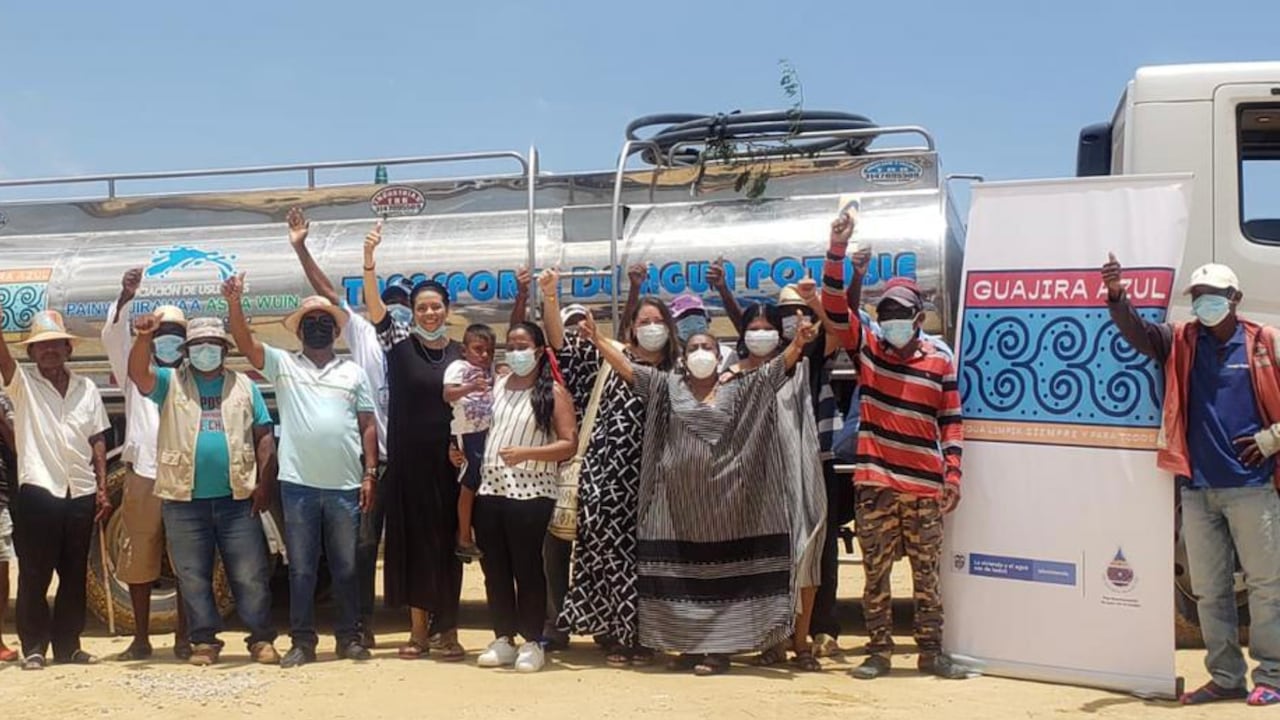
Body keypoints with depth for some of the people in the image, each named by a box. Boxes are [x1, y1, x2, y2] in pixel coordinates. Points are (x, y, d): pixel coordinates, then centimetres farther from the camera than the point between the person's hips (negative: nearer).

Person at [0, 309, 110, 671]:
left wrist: (103, 487, 6)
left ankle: (68, 645, 18)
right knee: (34, 575, 0)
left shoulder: (86, 388, 11)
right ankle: (34, 648, 9)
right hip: (37, 491, -3)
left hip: (81, 493, 3)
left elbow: (98, 441, 12)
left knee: (74, 575, 9)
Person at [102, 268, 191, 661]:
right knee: (139, 558, 3)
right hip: (143, 477, 0)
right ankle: (141, 638, 12)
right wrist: (125, 297, -15)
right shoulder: (136, 374, 13)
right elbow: (113, 338, -1)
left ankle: (183, 637, 10)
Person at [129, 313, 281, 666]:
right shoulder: (171, 383, 9)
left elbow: (263, 436, 10)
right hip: (184, 499, 0)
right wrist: (144, 338, -29)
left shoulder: (244, 386, 12)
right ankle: (204, 641, 15)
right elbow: (138, 373, -11)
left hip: (237, 497, 0)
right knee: (193, 576, 5)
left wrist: (265, 482, 0)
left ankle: (262, 639, 6)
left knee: (250, 575, 0)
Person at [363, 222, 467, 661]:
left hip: (448, 461, 1)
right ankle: (419, 628, 13)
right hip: (407, 460, -1)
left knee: (446, 539, 4)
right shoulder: (399, 343, 2)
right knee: (412, 537, 3)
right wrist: (369, 257, -27)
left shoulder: (461, 354, 7)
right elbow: (372, 304, -13)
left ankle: (448, 628, 13)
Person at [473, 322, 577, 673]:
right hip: (490, 489, 5)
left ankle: (532, 643, 9)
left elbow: (569, 444, -9)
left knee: (527, 567, -1)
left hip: (530, 493, -5)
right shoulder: (497, 386, 14)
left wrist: (526, 452, -20)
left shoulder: (553, 392, -2)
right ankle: (503, 639, 18)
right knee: (495, 568, 8)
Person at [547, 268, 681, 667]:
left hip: (650, 481, 2)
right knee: (608, 551, -2)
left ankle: (639, 635, 13)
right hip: (607, 476, -2)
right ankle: (613, 634, 8)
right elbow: (562, 345, 0)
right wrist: (550, 297, -11)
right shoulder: (608, 357, 6)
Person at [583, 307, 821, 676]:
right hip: (679, 499, 1)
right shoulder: (667, 386, 9)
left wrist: (798, 342, -20)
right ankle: (689, 645, 14)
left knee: (723, 569, 0)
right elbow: (625, 366, 4)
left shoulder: (739, 390, 7)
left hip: (723, 499, -1)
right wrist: (596, 338, -6)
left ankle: (719, 648, 5)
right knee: (683, 572, 5)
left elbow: (779, 366, -3)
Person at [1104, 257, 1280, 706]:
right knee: (1209, 589, 9)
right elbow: (1137, 333, -10)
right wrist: (1117, 296, -27)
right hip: (1197, 488, 3)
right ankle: (1226, 678, 20)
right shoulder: (1180, 342, 7)